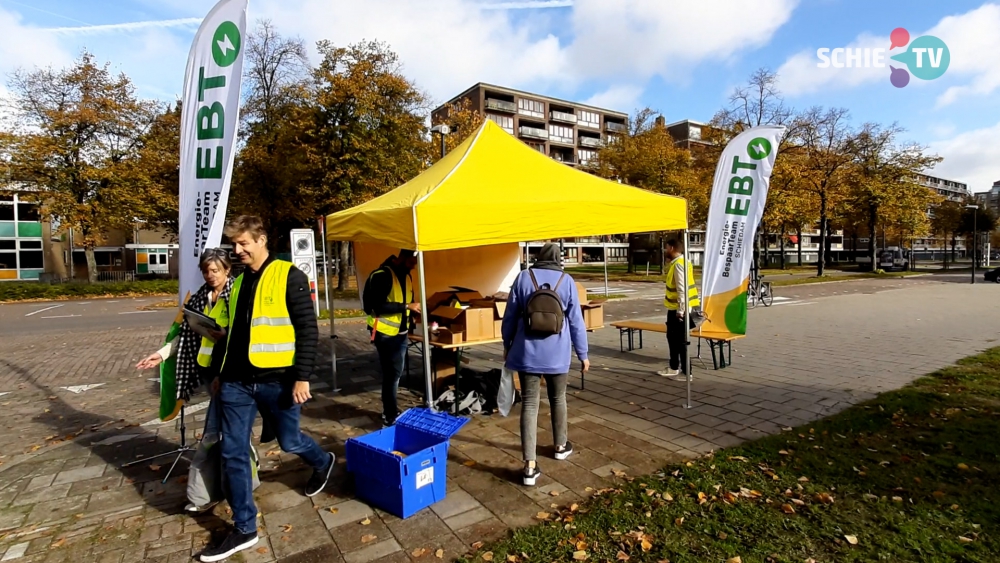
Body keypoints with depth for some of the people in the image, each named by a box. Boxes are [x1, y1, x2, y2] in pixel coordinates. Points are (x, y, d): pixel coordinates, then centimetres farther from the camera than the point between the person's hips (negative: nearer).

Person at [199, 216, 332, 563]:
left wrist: (302, 377, -16)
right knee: (233, 454, 7)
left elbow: (308, 330, -12)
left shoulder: (289, 277, -9)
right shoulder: (239, 282, 11)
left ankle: (322, 463, 44)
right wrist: (219, 372, 21)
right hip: (236, 382, 6)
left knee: (289, 442, 10)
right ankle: (244, 530, 22)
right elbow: (231, 332, 20)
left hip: (277, 380, -6)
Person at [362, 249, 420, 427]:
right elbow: (378, 306, -25)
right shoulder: (382, 275, -18)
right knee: (391, 374, -4)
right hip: (385, 332, -8)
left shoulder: (406, 275, 9)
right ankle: (390, 416, 7)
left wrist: (414, 309, -1)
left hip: (401, 331, 8)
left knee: (395, 373, 15)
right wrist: (407, 307, -26)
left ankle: (391, 411, 28)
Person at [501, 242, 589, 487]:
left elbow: (510, 316, 2)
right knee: (558, 399, 21)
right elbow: (576, 321, -1)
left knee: (529, 404, 1)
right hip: (557, 353, 1)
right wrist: (583, 354, 9)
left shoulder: (523, 277, -2)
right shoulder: (566, 281, -2)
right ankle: (561, 445, 39)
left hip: (528, 352, 0)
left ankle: (529, 465, -1)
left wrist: (507, 346, 15)